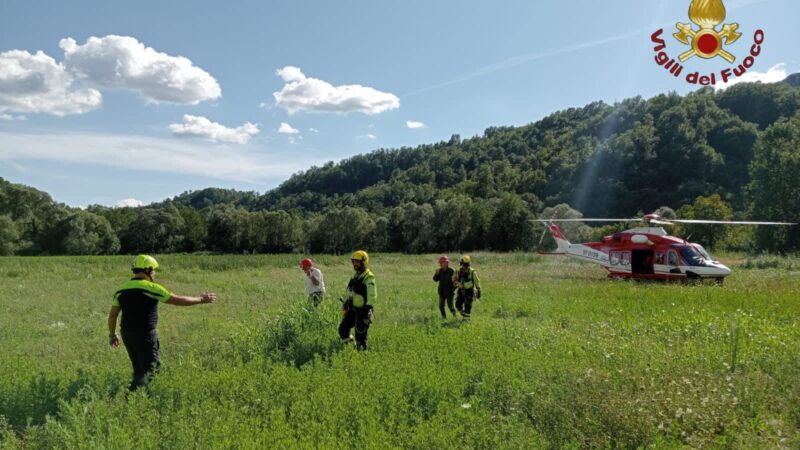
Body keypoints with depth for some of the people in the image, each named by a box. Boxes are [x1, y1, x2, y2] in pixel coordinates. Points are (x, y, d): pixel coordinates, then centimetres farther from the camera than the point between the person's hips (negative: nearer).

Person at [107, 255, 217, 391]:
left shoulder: (122, 289, 8)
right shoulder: (151, 288, -10)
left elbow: (112, 315, 12)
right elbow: (178, 300, -8)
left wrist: (112, 335, 25)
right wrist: (201, 299, 2)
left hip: (127, 334, 7)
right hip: (145, 335, -7)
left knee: (139, 369, 17)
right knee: (149, 368, -3)